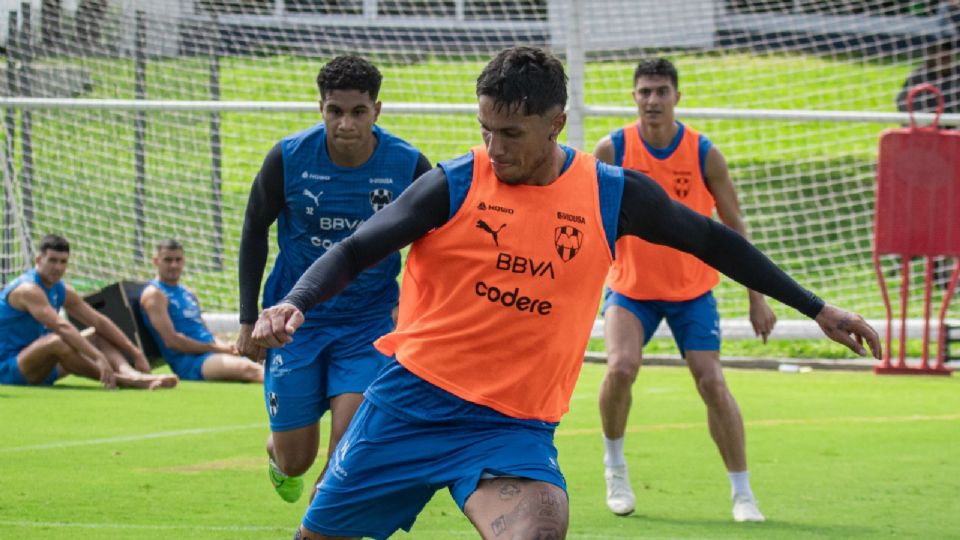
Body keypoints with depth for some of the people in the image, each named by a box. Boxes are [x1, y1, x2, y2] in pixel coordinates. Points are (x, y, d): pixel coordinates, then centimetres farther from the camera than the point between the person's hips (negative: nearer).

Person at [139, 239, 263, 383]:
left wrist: (225, 347, 1)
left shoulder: (189, 294, 25)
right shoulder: (154, 294, -1)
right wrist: (215, 348, -12)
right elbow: (171, 340, -12)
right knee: (246, 368, -33)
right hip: (188, 361, -9)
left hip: (211, 355, 9)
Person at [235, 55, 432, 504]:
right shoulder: (288, 158, -14)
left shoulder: (408, 166, -13)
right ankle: (277, 455, 44)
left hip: (369, 321, 0)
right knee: (296, 459, 6)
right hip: (297, 319, 0)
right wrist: (249, 319, 1)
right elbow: (254, 231, 2)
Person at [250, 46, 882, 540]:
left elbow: (711, 241, 13)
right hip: (413, 401, 1)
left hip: (515, 428, 0)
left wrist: (817, 308, 16)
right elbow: (353, 252, -3)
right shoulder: (455, 185, -5)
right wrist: (295, 303, -24)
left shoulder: (614, 195, 0)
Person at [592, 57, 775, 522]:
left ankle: (742, 493, 3)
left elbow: (734, 228, -1)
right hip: (630, 288, 0)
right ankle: (614, 466, 3)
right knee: (621, 368, -22)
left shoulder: (704, 154, -9)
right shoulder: (612, 149, -9)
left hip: (692, 291, 0)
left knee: (712, 383, -9)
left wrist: (757, 298, -2)